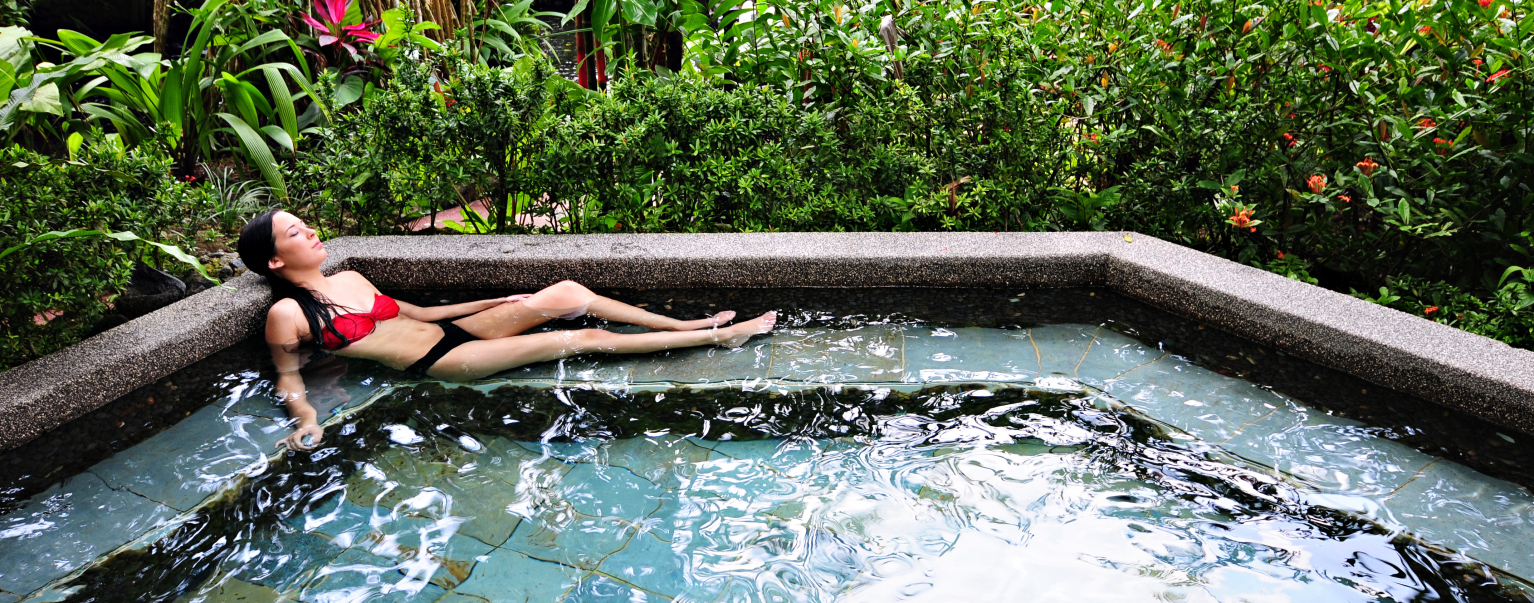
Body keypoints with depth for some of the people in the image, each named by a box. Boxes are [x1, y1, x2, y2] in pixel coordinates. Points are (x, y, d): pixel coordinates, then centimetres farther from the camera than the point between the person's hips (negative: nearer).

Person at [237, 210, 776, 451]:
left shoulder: (349, 280, 14)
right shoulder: (287, 313, -6)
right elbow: (287, 377, 2)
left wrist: (491, 303, 18)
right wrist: (306, 420, -20)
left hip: (449, 330, 8)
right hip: (437, 363, -8)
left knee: (565, 295, -9)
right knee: (580, 338, -14)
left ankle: (684, 324, 1)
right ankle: (714, 337, -8)